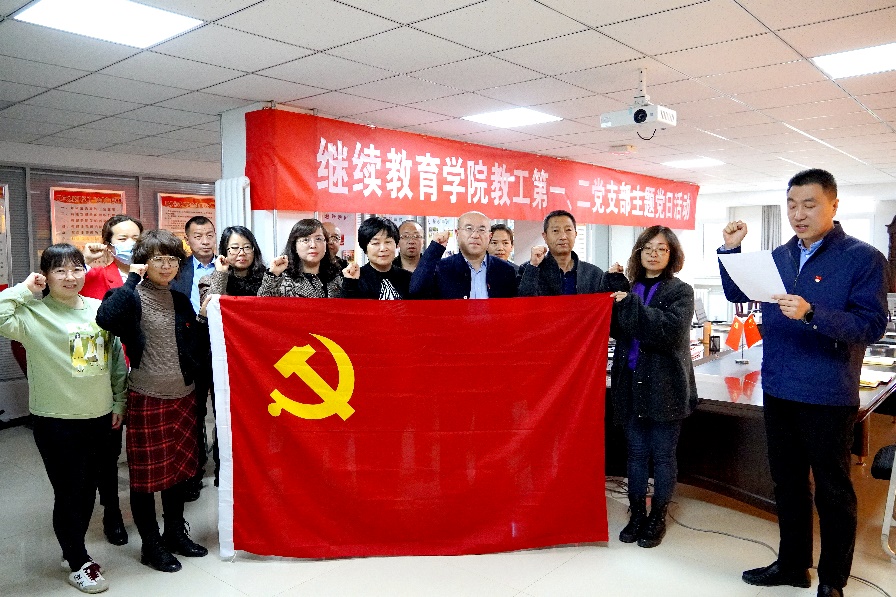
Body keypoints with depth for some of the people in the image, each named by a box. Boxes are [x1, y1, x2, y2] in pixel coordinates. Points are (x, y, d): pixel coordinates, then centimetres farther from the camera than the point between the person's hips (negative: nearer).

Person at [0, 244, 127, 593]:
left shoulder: (101, 309, 3)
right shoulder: (33, 313, -9)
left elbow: (117, 358, 10)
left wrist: (120, 401, 10)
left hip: (99, 415, 5)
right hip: (56, 420, -4)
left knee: (88, 488, 17)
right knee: (68, 492, 6)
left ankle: (74, 548, 39)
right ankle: (77, 563, 26)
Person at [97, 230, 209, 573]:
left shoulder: (181, 301, 8)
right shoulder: (133, 297, -10)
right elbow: (106, 318, -33)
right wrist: (132, 279, -23)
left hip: (183, 396, 6)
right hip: (147, 399, -6)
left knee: (180, 467, 17)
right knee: (147, 473, 7)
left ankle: (175, 533, 34)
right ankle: (151, 545, 23)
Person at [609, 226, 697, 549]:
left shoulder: (680, 291, -2)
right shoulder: (628, 290, 10)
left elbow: (672, 329, -19)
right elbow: (615, 331, 2)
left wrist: (631, 304, -23)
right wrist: (614, 291, -9)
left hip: (665, 386, -3)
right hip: (631, 384, 4)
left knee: (662, 454, 7)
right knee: (636, 452, 12)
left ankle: (658, 517, 22)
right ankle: (637, 514, 25)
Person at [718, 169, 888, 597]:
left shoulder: (862, 258, -9)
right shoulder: (780, 256, 8)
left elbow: (872, 325, -17)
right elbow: (737, 294, 15)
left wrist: (811, 313, -32)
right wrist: (731, 250, 1)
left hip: (827, 397, -6)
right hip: (778, 390, 6)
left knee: (832, 490, 9)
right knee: (787, 482, 18)